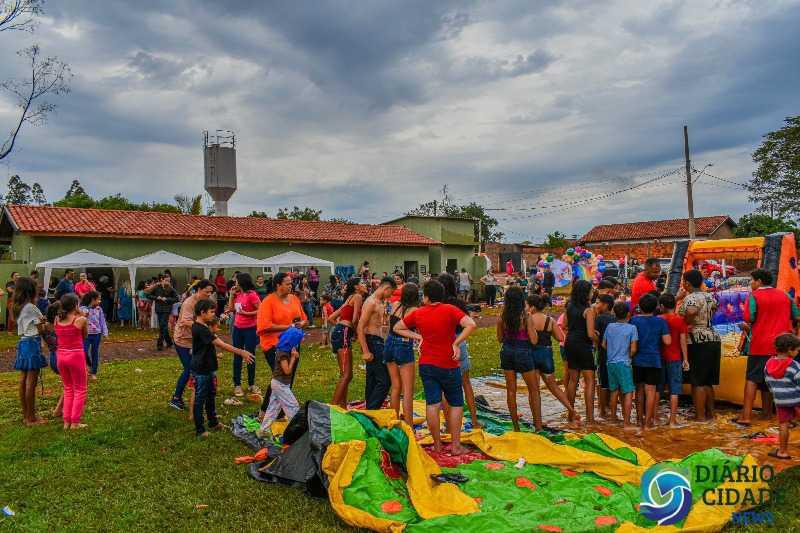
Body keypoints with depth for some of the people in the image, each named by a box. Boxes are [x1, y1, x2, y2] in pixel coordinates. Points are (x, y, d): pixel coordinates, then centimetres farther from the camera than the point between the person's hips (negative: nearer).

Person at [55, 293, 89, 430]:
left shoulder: (57, 320, 2)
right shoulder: (81, 319, -12)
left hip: (61, 355, 5)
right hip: (76, 355, -5)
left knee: (68, 389, 20)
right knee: (80, 390, 8)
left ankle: (66, 421, 22)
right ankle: (75, 422, 9)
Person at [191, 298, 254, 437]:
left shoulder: (202, 327, 7)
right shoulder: (201, 329, -25)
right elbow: (221, 344, -28)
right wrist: (241, 352, -27)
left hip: (207, 367, 10)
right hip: (200, 370, -10)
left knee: (211, 395, 20)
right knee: (200, 399, 2)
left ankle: (213, 422, 35)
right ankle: (199, 430, 14)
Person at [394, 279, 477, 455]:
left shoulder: (418, 313, 0)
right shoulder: (450, 310, -10)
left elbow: (397, 328, 11)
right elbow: (471, 325, -23)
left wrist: (417, 336, 6)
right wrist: (456, 343, -16)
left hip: (426, 365, 3)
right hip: (448, 365, -3)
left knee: (432, 404, 5)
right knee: (456, 404, 10)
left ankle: (437, 445, 12)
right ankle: (456, 445, 10)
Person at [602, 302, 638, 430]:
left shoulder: (609, 327, 4)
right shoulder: (632, 328, -9)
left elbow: (604, 344, 11)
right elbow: (633, 349, -12)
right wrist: (629, 357, 7)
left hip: (611, 363, 6)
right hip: (623, 363, -5)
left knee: (614, 390, 19)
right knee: (628, 392, -1)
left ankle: (613, 417, 32)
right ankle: (626, 423, -3)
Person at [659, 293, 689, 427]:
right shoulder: (680, 320, -5)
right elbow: (682, 340, -7)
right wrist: (685, 359, -1)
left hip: (659, 358, 3)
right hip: (675, 358, -2)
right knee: (674, 390, 2)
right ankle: (673, 420, 2)